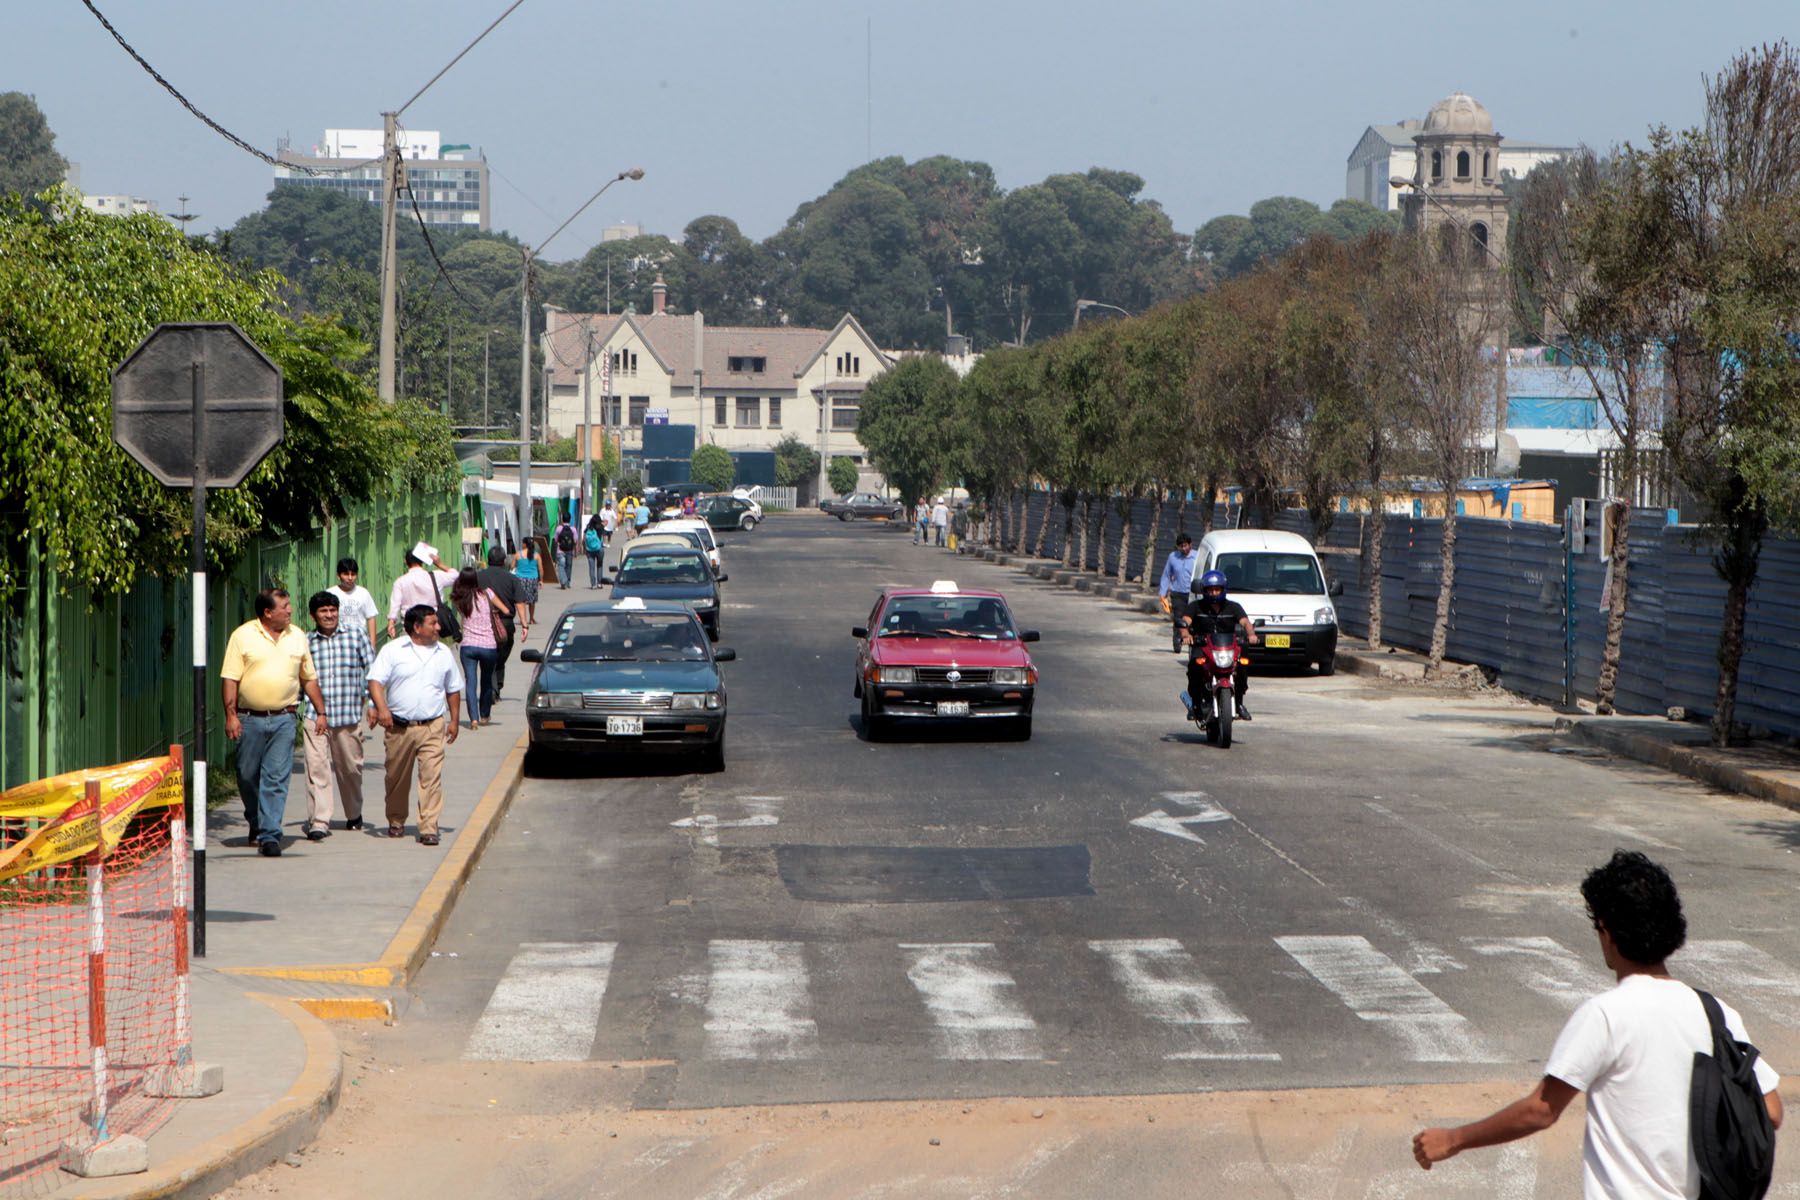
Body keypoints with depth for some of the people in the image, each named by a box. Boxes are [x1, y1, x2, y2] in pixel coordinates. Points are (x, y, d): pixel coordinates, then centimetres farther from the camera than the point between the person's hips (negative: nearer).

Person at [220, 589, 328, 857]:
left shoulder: (297, 637, 10)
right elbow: (229, 679, -3)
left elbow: (309, 678, 18)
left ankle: (269, 835, -6)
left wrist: (321, 712, 14)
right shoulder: (243, 636, -1)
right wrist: (230, 715, -11)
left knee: (276, 779, -6)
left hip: (283, 719, 1)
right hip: (249, 719, -1)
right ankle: (255, 822, 31)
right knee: (247, 775, 8)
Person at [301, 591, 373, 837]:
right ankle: (318, 823, -12)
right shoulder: (306, 642, 5)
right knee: (317, 768, -12)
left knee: (351, 768, 12)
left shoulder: (355, 633, 4)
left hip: (349, 715, 1)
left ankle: (354, 814, 35)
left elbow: (371, 669, 7)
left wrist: (372, 703, 2)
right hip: (315, 716, -1)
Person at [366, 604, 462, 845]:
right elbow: (375, 681, -6)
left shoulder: (443, 653, 11)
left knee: (431, 776, -10)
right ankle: (396, 822, 30)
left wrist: (454, 720, 16)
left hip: (432, 727, 1)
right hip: (399, 726, -1)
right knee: (397, 778, 10)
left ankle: (429, 828, -10)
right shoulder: (393, 650, 1)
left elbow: (453, 690, 20)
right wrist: (381, 708, -21)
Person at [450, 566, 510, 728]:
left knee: (470, 682, -2)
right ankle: (485, 715, 34)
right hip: (489, 646, 0)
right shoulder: (486, 594, -3)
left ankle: (474, 718, -18)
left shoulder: (458, 600, -1)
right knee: (486, 681, 19)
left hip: (468, 646, 0)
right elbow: (506, 610, 2)